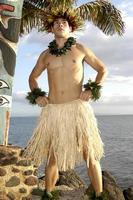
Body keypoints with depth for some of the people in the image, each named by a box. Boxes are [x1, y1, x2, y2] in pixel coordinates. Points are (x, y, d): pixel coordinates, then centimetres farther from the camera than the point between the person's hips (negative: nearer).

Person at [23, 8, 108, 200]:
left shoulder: (80, 49, 8)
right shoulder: (45, 54, 13)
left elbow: (102, 69, 12)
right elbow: (33, 77, 25)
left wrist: (92, 90, -3)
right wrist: (37, 95, 7)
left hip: (77, 107, -2)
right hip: (52, 110, 2)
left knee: (90, 155, -2)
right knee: (51, 158, 7)